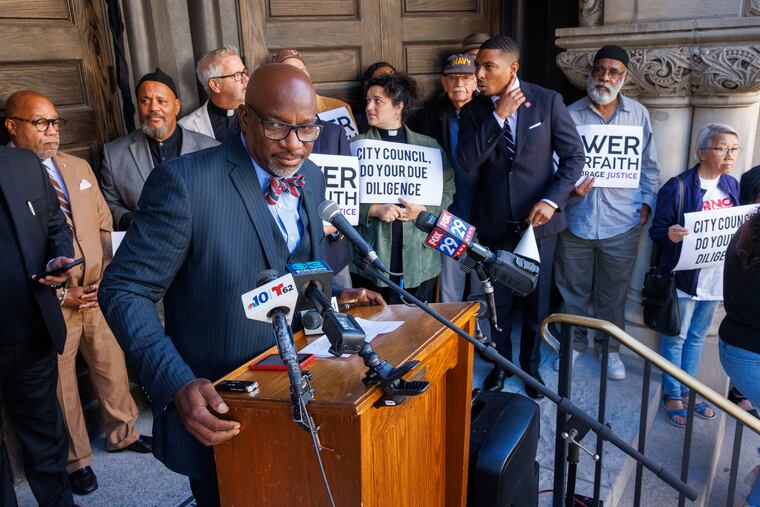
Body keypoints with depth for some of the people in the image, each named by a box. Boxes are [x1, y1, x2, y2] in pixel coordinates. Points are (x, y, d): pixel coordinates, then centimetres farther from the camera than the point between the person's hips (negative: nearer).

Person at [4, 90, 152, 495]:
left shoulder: (79, 167, 8)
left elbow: (104, 223, 12)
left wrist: (106, 272, -3)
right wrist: (59, 294, -14)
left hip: (100, 295, 5)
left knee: (113, 367, 17)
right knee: (60, 385, 11)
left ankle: (121, 433, 40)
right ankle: (75, 459, 31)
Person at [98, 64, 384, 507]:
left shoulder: (312, 178, -1)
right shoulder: (186, 182, -23)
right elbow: (125, 291, -19)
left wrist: (332, 295, -2)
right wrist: (177, 385, -30)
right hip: (216, 411, -6)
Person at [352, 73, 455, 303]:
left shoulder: (428, 145, 8)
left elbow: (447, 191, 6)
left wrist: (424, 211, -10)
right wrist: (375, 210, -15)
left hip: (419, 257, 2)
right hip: (374, 256, -1)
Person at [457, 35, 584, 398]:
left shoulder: (547, 101, -6)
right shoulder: (473, 110, -2)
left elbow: (574, 156, -3)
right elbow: (468, 162, -15)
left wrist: (552, 199, -15)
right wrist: (498, 116, -19)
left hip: (538, 219, -1)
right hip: (493, 221, 1)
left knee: (536, 301, 12)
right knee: (497, 301, 13)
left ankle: (531, 366, 33)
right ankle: (501, 363, 34)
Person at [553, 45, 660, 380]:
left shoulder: (639, 114, 6)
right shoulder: (570, 114, 1)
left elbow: (649, 166, 11)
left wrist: (647, 203, 3)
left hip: (621, 223, 1)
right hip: (575, 220, 0)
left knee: (613, 292, 12)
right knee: (573, 289, 12)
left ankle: (609, 347, 31)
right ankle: (574, 343, 32)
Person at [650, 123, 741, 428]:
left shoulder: (732, 185, 5)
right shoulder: (678, 187, -14)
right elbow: (657, 230, -12)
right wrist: (670, 234, -34)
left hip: (717, 277, 6)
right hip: (685, 277, -6)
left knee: (697, 336, 18)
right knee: (676, 337, 7)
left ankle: (686, 390, 33)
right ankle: (672, 396, 22)